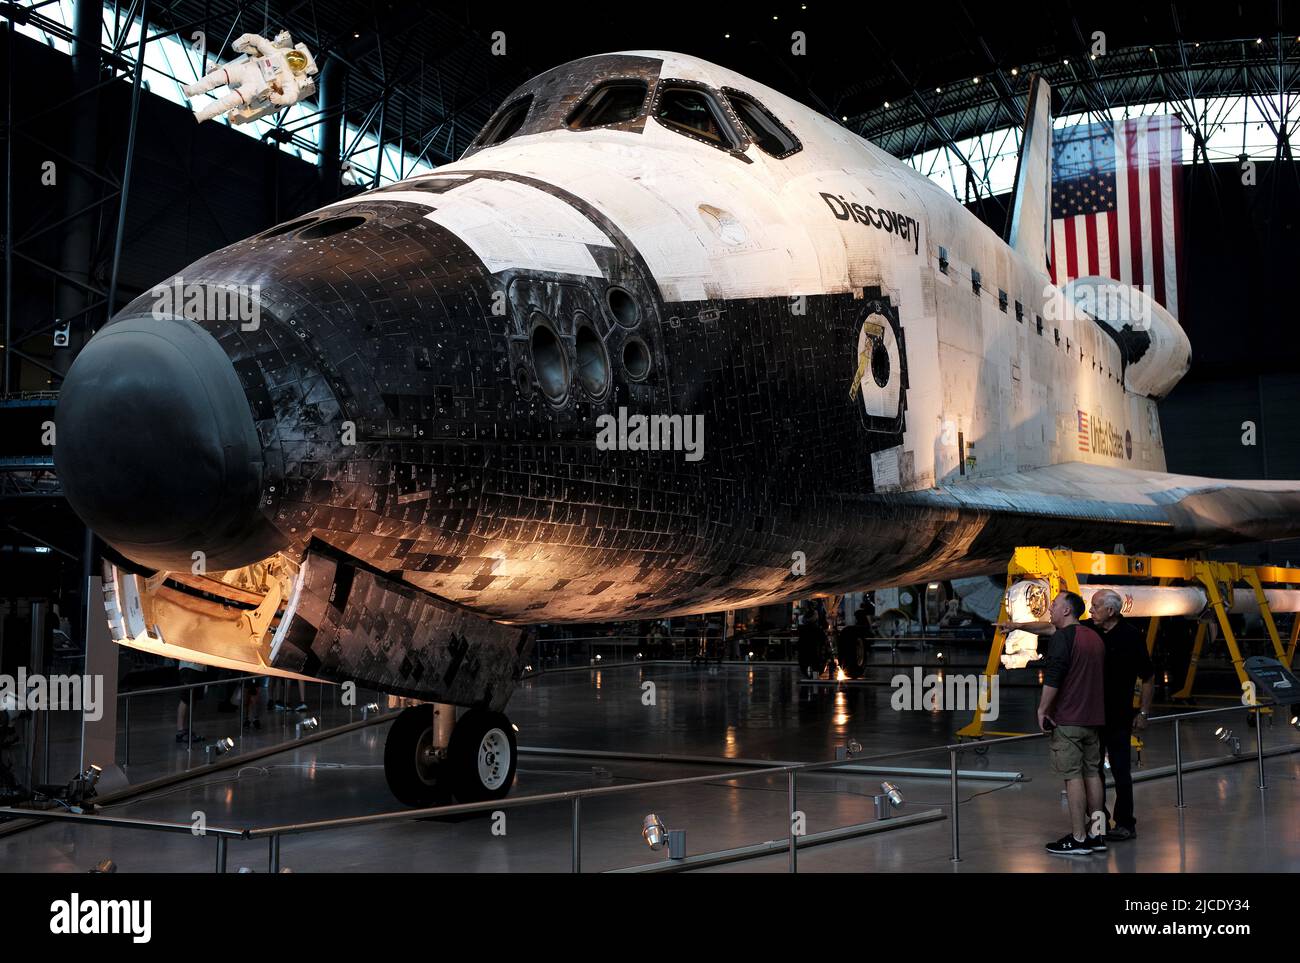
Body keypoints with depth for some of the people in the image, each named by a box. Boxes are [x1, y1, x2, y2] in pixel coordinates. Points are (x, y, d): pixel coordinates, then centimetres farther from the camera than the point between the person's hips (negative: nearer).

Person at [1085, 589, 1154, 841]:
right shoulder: (1087, 630, 1)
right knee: (1092, 768, 10)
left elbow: (1148, 678, -5)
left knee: (1120, 770, 0)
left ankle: (1125, 824, 8)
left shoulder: (1131, 636, -11)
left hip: (1118, 716, -5)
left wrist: (1144, 713, -4)